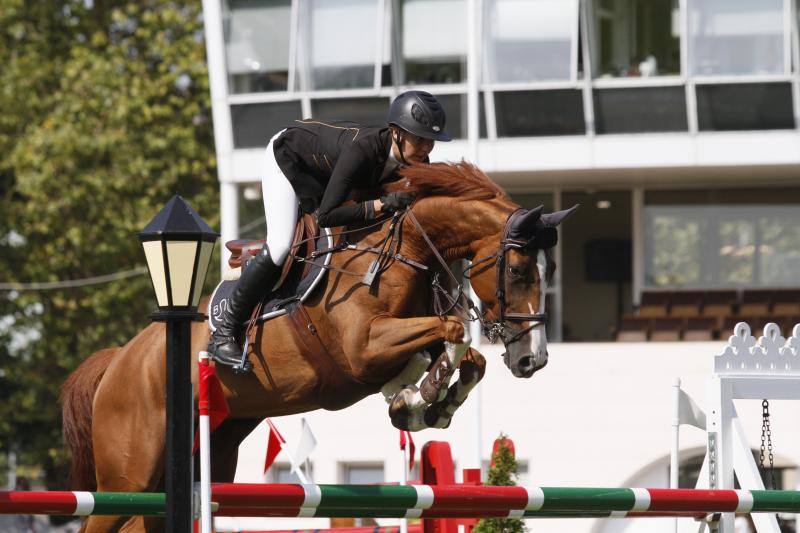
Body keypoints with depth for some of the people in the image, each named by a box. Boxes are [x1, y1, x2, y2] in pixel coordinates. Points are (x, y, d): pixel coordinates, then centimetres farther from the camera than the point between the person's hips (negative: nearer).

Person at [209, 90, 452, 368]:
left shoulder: (415, 161, -24)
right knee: (281, 245, -18)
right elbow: (327, 215, -45)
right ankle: (225, 332, -10)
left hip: (322, 167, 8)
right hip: (287, 154, -8)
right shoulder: (363, 149, -44)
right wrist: (384, 204, -48)